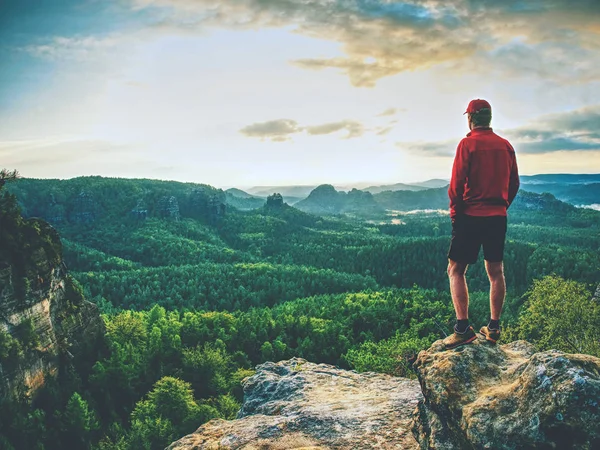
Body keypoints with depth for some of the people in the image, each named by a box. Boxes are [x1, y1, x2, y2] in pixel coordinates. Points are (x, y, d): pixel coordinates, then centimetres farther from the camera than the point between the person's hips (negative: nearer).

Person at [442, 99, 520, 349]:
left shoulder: (468, 143, -9)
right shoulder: (506, 146, 8)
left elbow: (457, 183, -12)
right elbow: (514, 183, 12)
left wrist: (454, 212, -1)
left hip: (471, 216, -5)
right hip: (498, 217, 6)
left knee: (456, 270, 0)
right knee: (495, 271, 12)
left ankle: (463, 329, -8)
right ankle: (493, 328, 17)